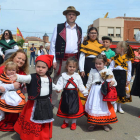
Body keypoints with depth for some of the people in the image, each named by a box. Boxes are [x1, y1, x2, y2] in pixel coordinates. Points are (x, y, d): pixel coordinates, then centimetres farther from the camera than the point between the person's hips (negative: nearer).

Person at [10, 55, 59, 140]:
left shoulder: (49, 78, 3)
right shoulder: (32, 77, -15)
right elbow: (25, 78, -35)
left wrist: (57, 88, 42)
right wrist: (17, 77, -56)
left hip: (46, 102, 5)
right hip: (35, 102, -5)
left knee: (45, 119, 17)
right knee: (34, 121, 2)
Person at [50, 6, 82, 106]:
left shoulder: (79, 30, 14)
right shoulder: (59, 28, 1)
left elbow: (80, 45, 15)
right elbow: (53, 44, -2)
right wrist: (53, 60, -8)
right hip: (61, 58, -3)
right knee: (57, 81, 0)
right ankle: (52, 103, 9)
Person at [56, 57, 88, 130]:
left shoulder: (77, 76, 0)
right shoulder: (63, 76, -2)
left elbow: (81, 86, 6)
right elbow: (60, 84, -8)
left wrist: (86, 92, 3)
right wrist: (58, 89, -28)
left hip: (74, 94, 0)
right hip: (66, 94, 0)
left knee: (74, 108, 6)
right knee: (65, 108, 11)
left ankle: (73, 122, 26)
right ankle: (66, 122, 31)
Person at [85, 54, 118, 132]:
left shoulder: (108, 71, -2)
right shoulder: (92, 71, 3)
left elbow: (113, 80, 0)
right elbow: (89, 83, 9)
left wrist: (113, 82, -23)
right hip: (94, 92, 1)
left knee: (104, 107, 7)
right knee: (93, 107, 5)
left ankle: (105, 123, 24)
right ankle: (93, 123, 21)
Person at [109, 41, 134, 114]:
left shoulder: (127, 59, -1)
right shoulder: (115, 58, 6)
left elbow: (129, 70, 1)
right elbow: (111, 67, 4)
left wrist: (128, 80, -1)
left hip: (123, 75, -1)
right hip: (115, 74, 1)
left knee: (122, 91, 7)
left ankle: (119, 107, 23)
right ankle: (115, 106, 15)